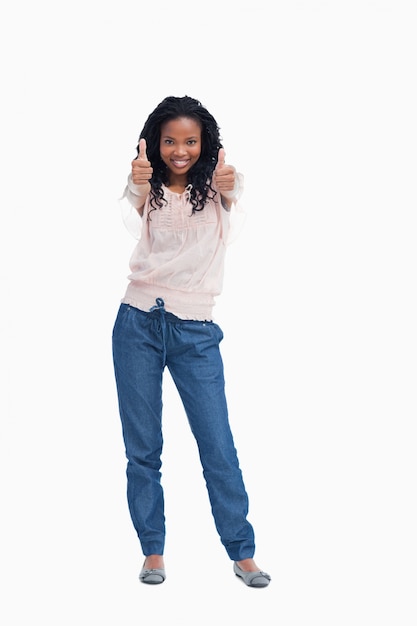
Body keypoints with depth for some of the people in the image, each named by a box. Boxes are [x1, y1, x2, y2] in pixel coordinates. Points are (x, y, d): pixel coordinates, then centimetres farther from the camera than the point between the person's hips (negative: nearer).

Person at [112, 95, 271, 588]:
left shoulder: (213, 187, 3)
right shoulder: (147, 190, 4)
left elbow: (232, 197, -21)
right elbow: (125, 220, -19)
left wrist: (229, 190, -46)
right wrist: (137, 186, -43)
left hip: (195, 330, -1)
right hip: (139, 323, 1)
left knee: (218, 445, 0)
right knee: (142, 447, 5)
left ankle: (242, 552, 10)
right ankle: (152, 550, 16)